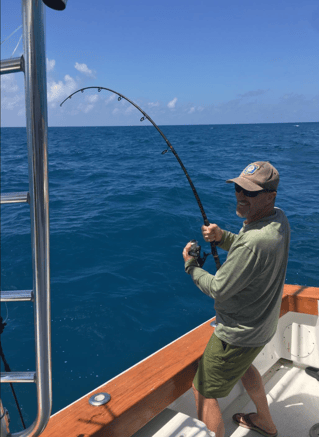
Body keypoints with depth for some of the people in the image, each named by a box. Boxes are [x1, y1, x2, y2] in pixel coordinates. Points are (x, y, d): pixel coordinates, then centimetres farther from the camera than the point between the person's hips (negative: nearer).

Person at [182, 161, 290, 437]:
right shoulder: (279, 219, -7)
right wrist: (221, 237, -10)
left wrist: (191, 266, -9)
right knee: (242, 365, 36)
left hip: (238, 333, -10)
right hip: (263, 323, 10)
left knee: (204, 392, 7)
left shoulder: (255, 241, -37)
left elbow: (219, 289, -26)